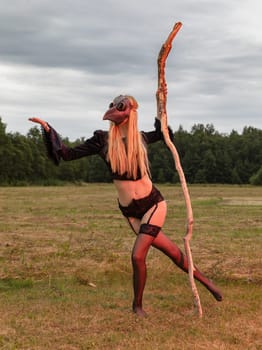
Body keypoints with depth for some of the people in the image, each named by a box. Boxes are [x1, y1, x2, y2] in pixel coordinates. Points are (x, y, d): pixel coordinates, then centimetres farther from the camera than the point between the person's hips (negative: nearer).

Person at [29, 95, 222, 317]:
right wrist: (47, 129, -10)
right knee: (171, 251, 6)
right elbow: (68, 154, -4)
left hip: (153, 204, 0)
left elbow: (164, 133, 23)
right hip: (130, 211, 1)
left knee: (138, 255, -11)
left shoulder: (140, 138, 1)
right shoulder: (103, 140, -3)